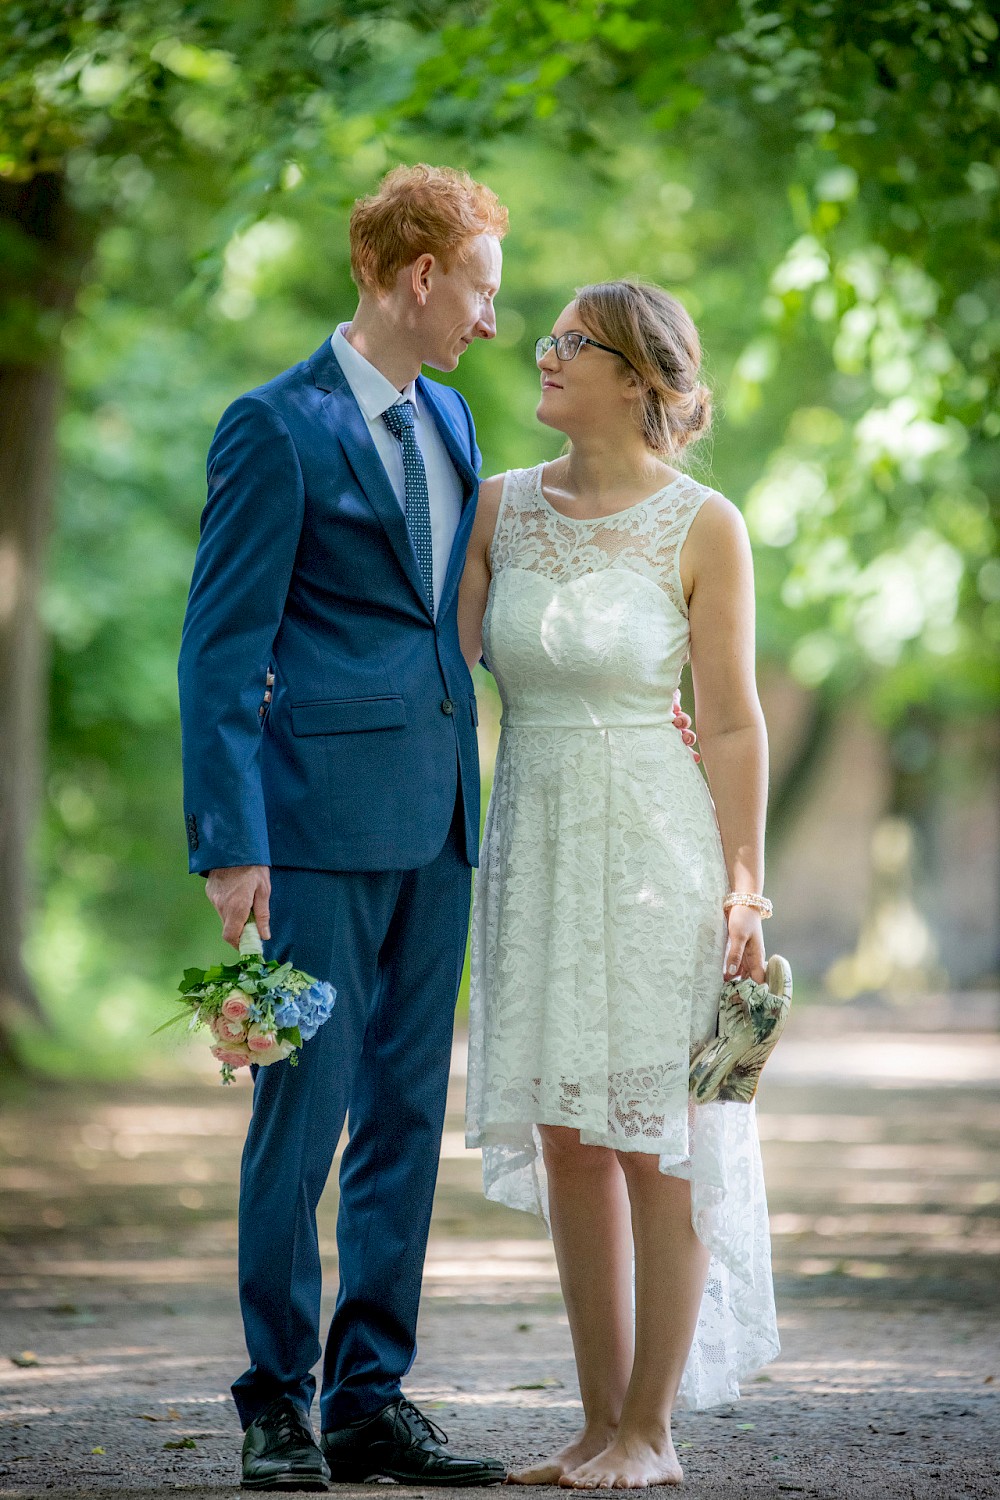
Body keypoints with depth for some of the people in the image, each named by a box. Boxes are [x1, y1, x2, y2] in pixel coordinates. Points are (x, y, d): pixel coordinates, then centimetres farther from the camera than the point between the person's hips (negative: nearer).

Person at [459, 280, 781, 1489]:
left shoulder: (703, 527, -6)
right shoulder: (501, 507, 6)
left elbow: (733, 723, -5)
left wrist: (744, 889, -7)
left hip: (652, 849, -5)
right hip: (532, 845, 5)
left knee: (656, 1141, -1)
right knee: (568, 1142, 7)